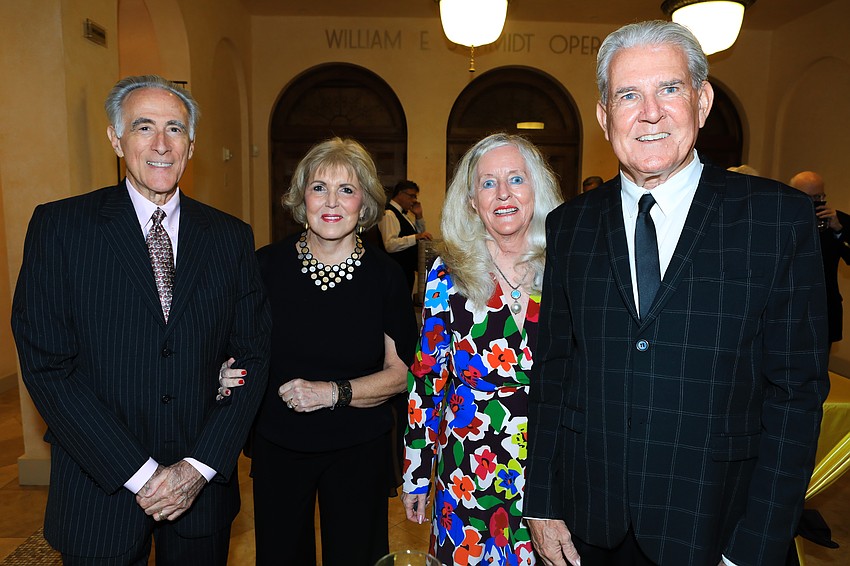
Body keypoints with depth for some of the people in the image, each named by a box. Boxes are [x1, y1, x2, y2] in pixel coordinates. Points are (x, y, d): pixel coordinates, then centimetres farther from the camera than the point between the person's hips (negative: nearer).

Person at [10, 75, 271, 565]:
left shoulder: (232, 237, 0)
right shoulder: (59, 226, -5)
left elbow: (253, 354, -1)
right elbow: (47, 365, -10)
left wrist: (199, 466, -9)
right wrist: (140, 473, -14)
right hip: (101, 494, -2)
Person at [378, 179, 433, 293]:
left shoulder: (403, 214, 15)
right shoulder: (388, 214, -15)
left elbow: (419, 232, 24)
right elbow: (390, 245, -27)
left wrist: (419, 216, 8)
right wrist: (416, 237, -33)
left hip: (407, 270, 10)